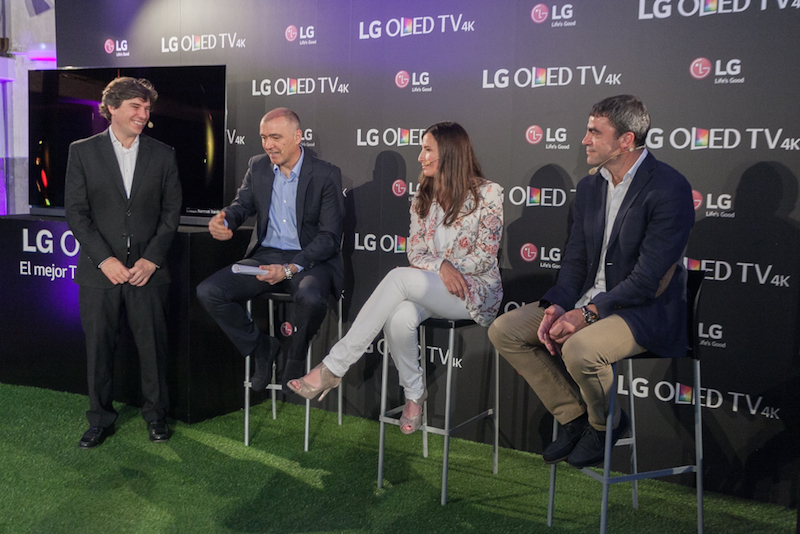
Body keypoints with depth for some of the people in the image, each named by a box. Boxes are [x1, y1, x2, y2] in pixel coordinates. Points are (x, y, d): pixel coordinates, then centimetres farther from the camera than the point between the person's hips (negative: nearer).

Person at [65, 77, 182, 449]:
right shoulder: (82, 152, 3)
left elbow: (171, 212, 5)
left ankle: (156, 414, 23)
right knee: (99, 346, 6)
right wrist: (105, 259, -10)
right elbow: (76, 212, -1)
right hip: (99, 269, 0)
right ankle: (100, 419, 23)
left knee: (153, 345, 5)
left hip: (147, 269, 1)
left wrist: (151, 259, -5)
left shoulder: (163, 155, 7)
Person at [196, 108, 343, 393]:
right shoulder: (257, 166, 8)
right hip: (265, 256, 5)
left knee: (311, 298, -38)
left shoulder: (326, 174, -8)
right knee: (208, 292, -15)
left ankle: (295, 358, -5)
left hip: (309, 260, -5)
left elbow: (330, 237, -12)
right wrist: (223, 221, -19)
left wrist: (290, 269, -24)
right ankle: (261, 348, 5)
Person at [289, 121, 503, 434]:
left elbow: (485, 256, -7)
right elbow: (415, 253, 7)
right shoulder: (424, 197, 13)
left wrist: (440, 268, -11)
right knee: (399, 318, -33)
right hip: (431, 290, 5)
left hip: (477, 291, -4)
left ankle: (333, 367, -29)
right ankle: (414, 394, -8)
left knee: (399, 277, -32)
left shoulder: (487, 193, -3)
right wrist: (441, 265, -15)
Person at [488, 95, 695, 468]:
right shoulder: (589, 186, 7)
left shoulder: (669, 188, -17)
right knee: (504, 330, -4)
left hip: (645, 309, -8)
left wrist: (587, 315, -21)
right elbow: (575, 259, 9)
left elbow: (649, 278, -21)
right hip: (587, 299, 8)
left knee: (579, 349, -35)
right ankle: (572, 416, 8)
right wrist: (557, 307, -9)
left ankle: (606, 423, 1)